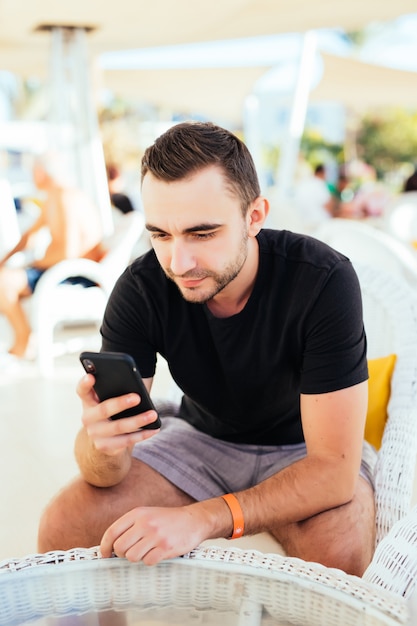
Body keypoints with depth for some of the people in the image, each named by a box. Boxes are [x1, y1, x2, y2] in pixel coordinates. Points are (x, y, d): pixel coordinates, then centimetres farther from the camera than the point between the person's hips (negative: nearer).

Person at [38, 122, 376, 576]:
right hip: (203, 437, 3)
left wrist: (202, 519, -39)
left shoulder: (323, 280, -29)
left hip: (302, 447, -2)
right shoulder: (140, 289, -19)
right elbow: (104, 476, -18)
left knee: (339, 552, -34)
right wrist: (102, 443, -43)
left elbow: (335, 470, -29)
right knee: (61, 529, -17)